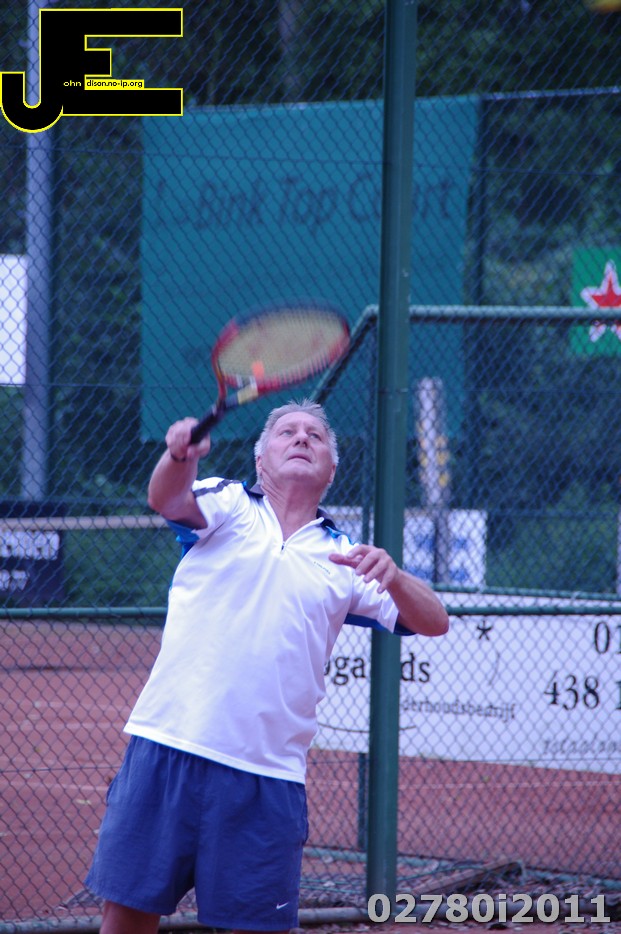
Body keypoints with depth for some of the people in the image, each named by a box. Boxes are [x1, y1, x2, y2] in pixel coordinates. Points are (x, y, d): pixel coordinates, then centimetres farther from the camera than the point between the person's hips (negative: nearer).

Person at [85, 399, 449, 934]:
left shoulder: (343, 558, 14)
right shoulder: (227, 506, 8)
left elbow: (433, 622, 7)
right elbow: (169, 500, -14)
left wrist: (392, 578, -15)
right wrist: (180, 455, -38)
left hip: (268, 775, 2)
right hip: (167, 749, -2)